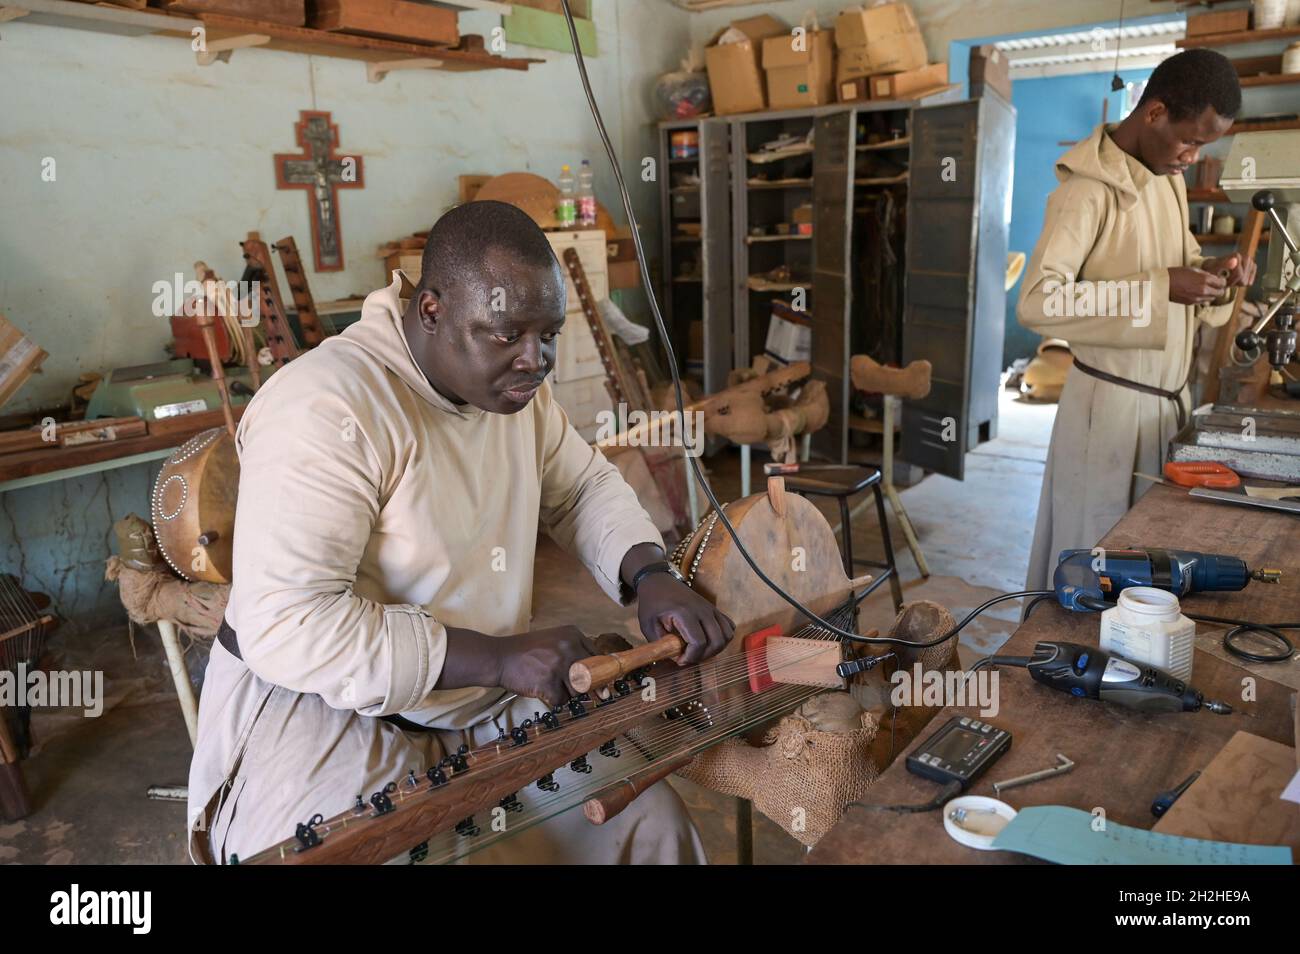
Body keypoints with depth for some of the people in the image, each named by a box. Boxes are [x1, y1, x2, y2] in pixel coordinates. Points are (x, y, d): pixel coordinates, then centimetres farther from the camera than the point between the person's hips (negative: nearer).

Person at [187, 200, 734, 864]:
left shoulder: (513, 381, 0)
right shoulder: (327, 407, -25)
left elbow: (582, 486, 12)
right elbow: (285, 628, -29)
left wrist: (650, 575, -8)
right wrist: (498, 656, -30)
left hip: (478, 704, 6)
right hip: (319, 713, -5)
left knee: (652, 823, -7)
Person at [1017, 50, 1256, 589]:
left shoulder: (1169, 177, 10)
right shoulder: (1089, 189, -17)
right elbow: (1035, 303, -26)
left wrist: (1211, 272, -1)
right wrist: (1160, 287, -26)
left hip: (1169, 397, 8)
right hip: (1112, 404, -8)